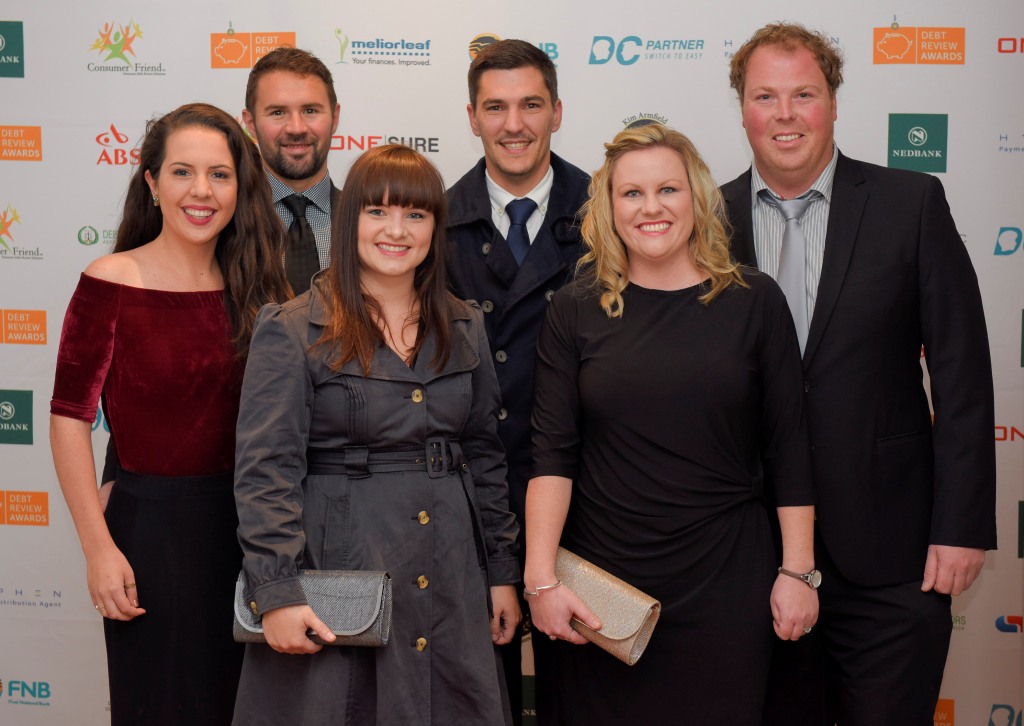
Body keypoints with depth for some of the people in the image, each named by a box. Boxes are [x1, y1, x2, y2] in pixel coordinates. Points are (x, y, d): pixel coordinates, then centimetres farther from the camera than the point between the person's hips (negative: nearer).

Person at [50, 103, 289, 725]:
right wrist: (100, 549, -15)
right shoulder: (110, 284, -9)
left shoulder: (254, 288, 5)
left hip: (245, 531, 5)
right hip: (153, 527, -4)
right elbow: (70, 421, -10)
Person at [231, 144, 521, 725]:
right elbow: (265, 470, -10)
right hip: (337, 575, -4)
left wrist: (503, 572, 10)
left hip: (451, 582, 4)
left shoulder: (465, 329, 9)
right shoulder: (292, 331, -5)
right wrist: (277, 591, -17)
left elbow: (486, 455, 13)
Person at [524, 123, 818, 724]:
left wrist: (798, 571, -1)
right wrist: (541, 578, -11)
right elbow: (553, 453, -4)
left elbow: (788, 448, 1)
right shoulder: (577, 310, 0)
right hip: (602, 581, 0)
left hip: (724, 583, 0)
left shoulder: (755, 301, 0)